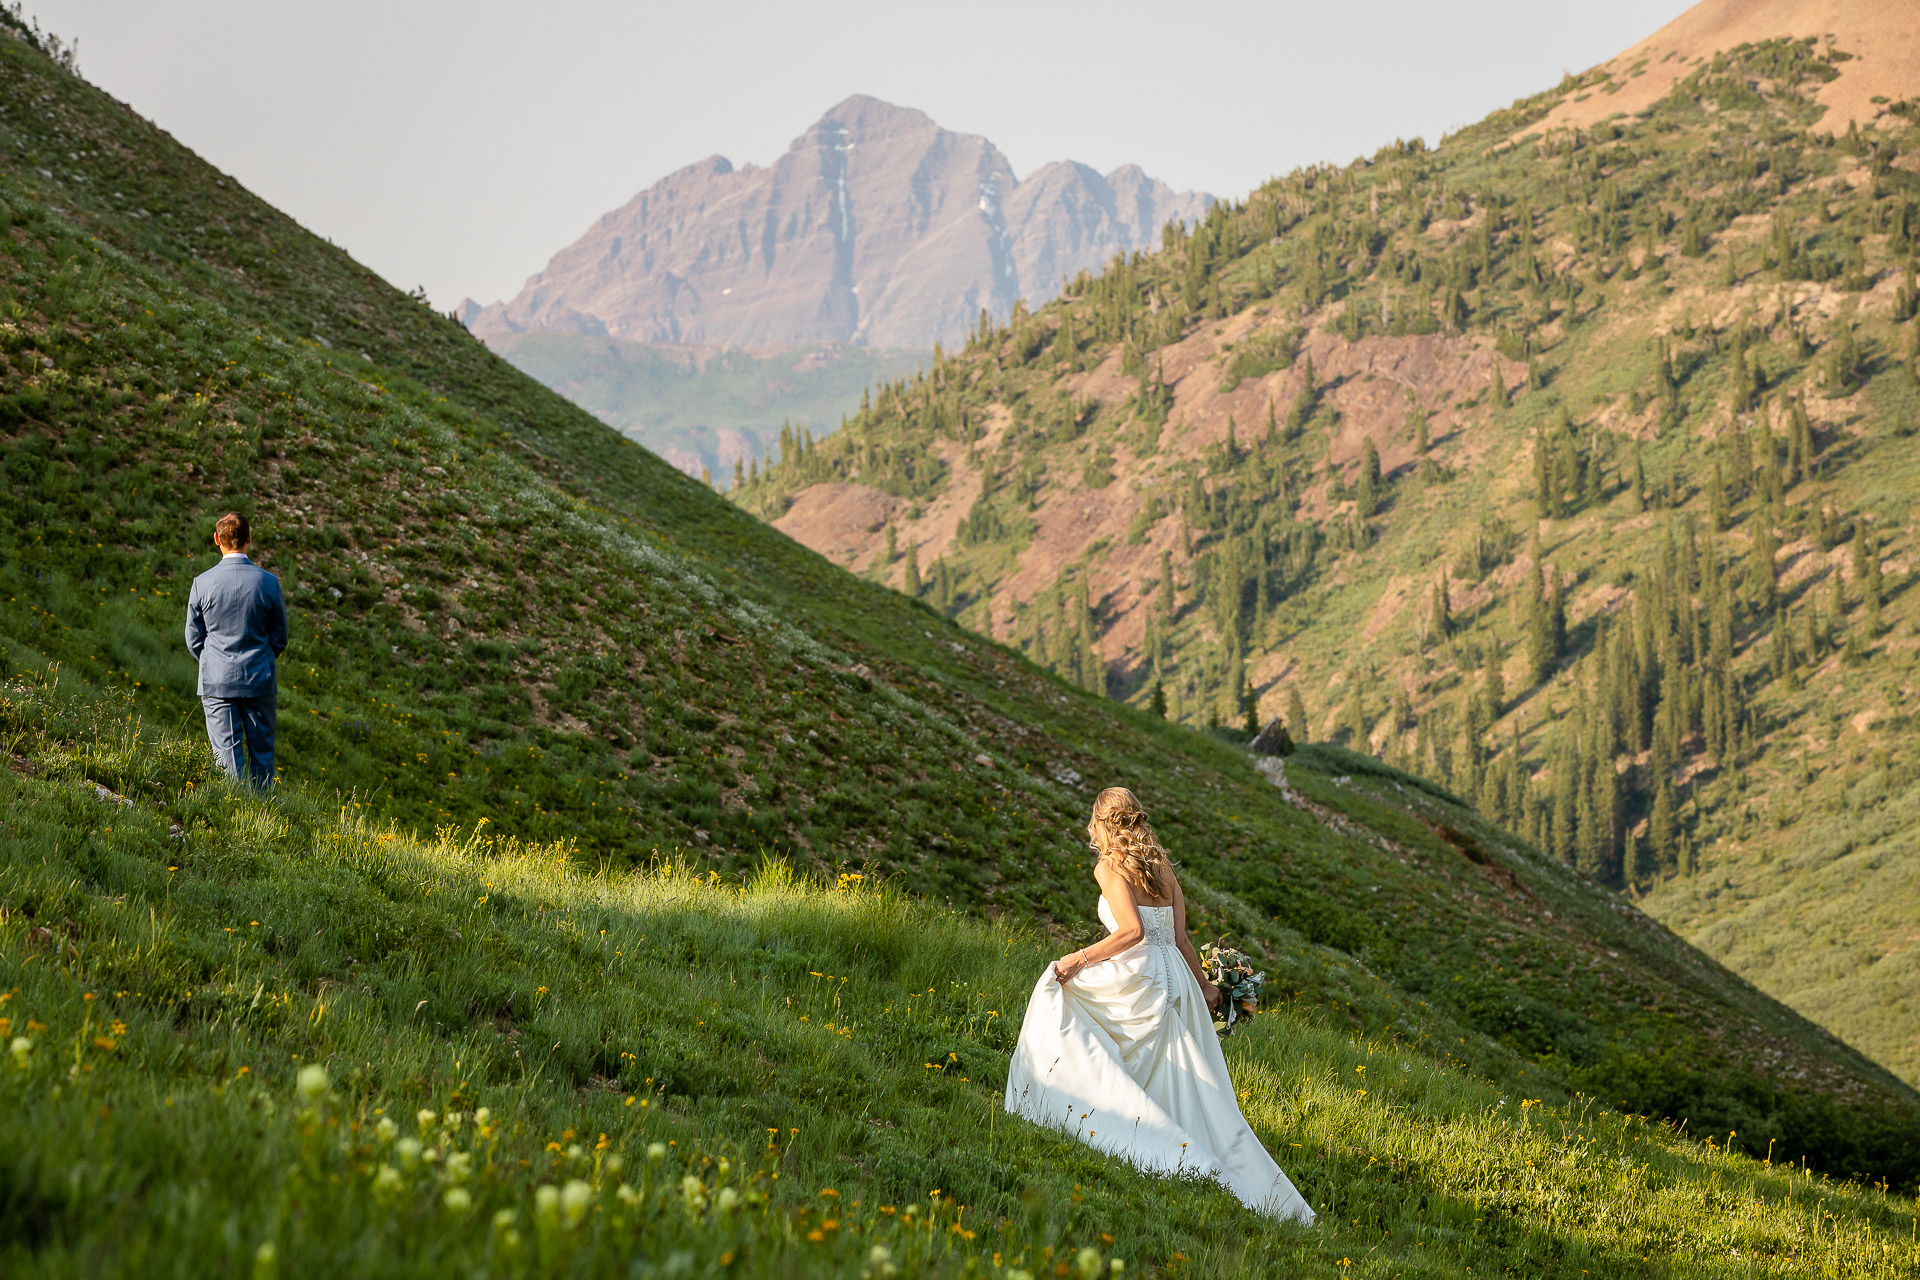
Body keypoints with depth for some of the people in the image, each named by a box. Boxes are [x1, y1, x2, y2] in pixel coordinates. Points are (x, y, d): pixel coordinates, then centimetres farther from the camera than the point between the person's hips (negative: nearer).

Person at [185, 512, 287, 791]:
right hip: (260, 683, 1)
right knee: (262, 753, 9)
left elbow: (193, 640, 3)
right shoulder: (269, 582, -5)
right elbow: (280, 639, 4)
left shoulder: (203, 583, -7)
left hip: (217, 683, -1)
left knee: (227, 755, 2)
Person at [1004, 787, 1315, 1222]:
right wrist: (1203, 985, 25)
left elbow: (1132, 930, -18)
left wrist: (1079, 959, -12)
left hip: (1137, 978, -7)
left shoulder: (1110, 867, -5)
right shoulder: (1162, 866, 15)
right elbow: (1180, 938, 14)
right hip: (1174, 982, 7)